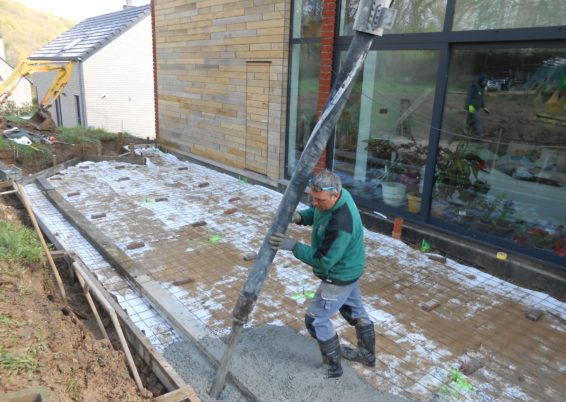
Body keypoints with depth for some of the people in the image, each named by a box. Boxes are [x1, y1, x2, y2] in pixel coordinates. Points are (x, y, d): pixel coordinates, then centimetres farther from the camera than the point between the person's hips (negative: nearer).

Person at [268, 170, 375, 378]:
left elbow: (323, 260, -30)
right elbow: (314, 212, 7)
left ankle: (333, 367, 25)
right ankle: (367, 354, 49)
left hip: (339, 277, -10)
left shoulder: (341, 225, -39)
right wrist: (300, 216, -14)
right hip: (350, 268, 10)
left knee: (316, 319, 5)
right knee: (354, 309, 27)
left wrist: (293, 246, -30)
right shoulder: (338, 194, -12)